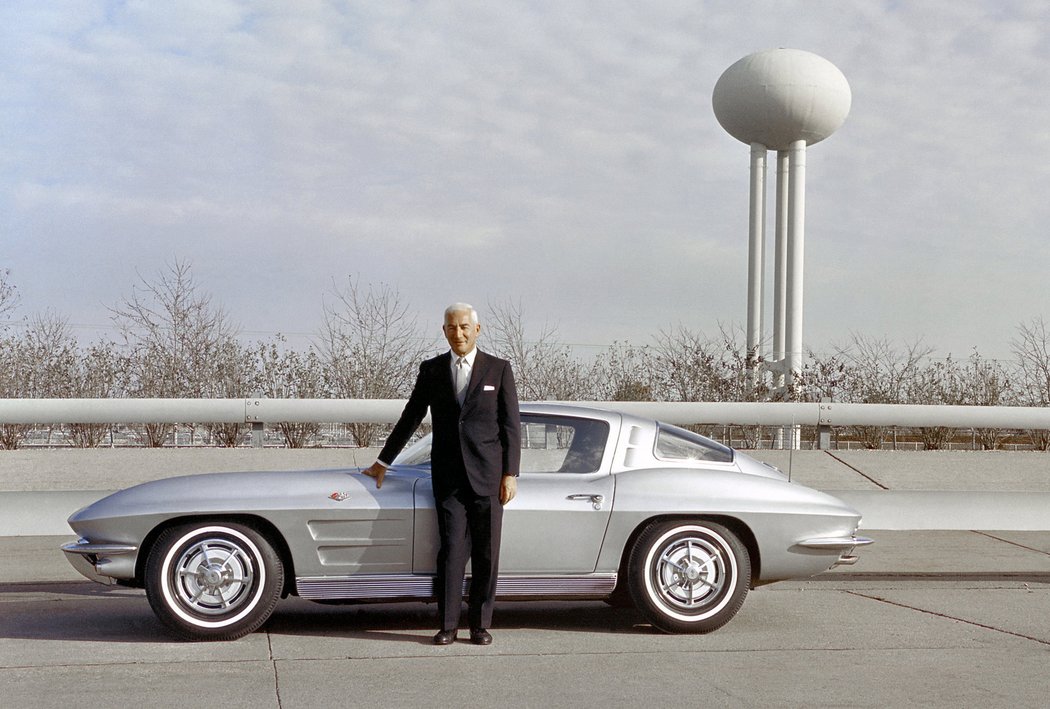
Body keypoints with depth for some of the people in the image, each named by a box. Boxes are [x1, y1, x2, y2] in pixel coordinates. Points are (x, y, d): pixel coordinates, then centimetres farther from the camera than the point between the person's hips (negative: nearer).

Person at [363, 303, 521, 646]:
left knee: (486, 553, 1)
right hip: (447, 476, 1)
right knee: (452, 550, -5)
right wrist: (383, 462, 18)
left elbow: (511, 425, 3)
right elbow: (410, 418, 15)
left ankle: (480, 624, 10)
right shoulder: (431, 370, 8)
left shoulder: (498, 369, 3)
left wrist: (510, 474, -4)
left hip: (487, 475, -1)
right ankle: (448, 625, 1)